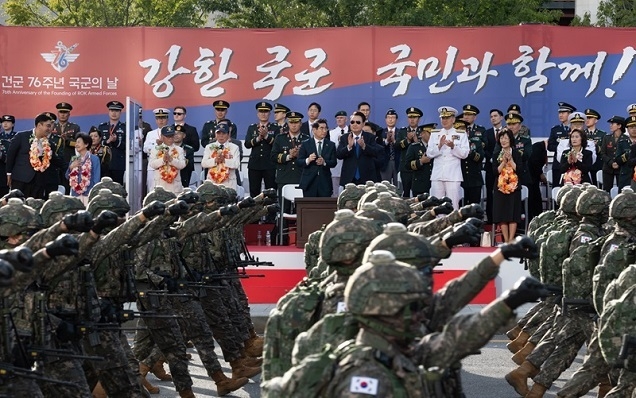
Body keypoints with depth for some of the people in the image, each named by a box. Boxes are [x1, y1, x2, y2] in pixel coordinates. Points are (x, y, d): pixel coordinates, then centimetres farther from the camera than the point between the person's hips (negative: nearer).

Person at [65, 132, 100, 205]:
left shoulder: (94, 159, 0)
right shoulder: (74, 159, 15)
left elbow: (97, 179, -3)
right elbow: (67, 177, 16)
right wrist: (71, 167, -2)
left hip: (88, 194, -5)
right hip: (75, 194, 5)